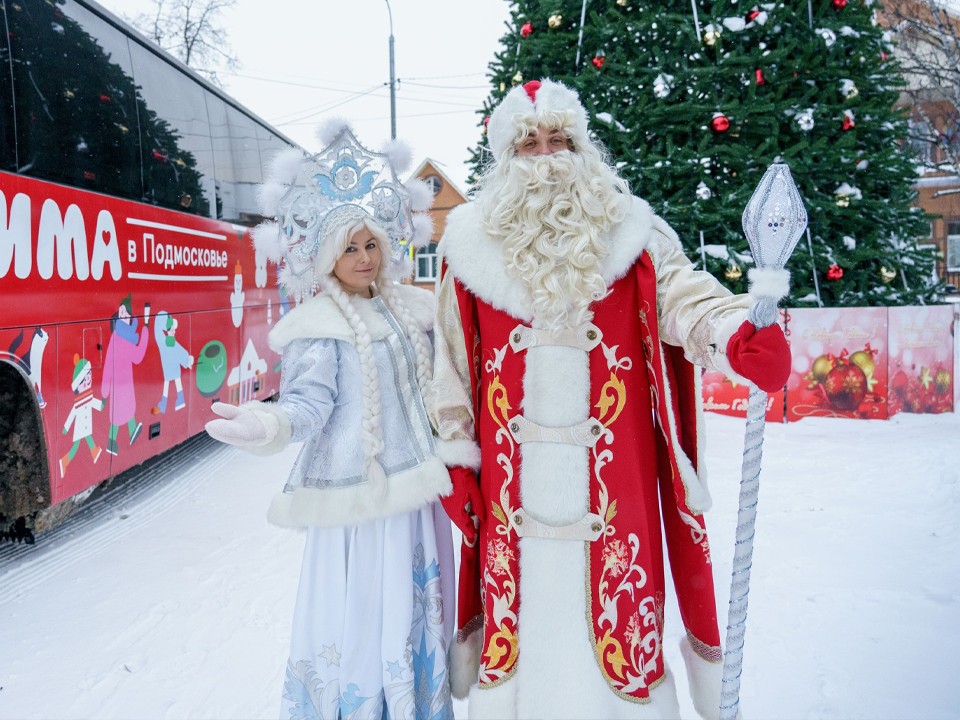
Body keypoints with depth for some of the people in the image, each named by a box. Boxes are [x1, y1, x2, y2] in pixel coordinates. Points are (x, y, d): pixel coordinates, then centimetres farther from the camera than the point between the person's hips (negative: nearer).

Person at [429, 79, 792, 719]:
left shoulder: (627, 229, 4)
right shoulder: (473, 240, 5)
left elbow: (681, 293, -13)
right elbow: (453, 359, 5)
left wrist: (739, 334, -34)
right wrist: (456, 452, 4)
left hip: (612, 468, 0)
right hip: (512, 469, 1)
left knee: (615, 593, 8)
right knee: (519, 594, 10)